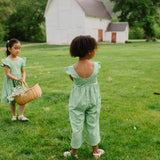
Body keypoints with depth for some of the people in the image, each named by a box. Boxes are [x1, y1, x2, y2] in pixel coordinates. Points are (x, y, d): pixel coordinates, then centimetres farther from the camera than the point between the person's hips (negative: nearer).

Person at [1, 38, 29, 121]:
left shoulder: (21, 60, 2)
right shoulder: (7, 61, -11)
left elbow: (23, 71, 7)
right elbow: (7, 74, -15)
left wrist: (23, 79, -13)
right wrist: (17, 79, -23)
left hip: (20, 83, 3)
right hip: (11, 83, -3)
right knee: (12, 100, 8)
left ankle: (21, 115, 8)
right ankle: (14, 115, 26)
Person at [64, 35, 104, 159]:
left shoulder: (72, 69, -21)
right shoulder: (96, 66, -18)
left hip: (77, 100, -1)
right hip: (93, 99, 2)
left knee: (77, 126, 14)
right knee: (93, 124, 18)